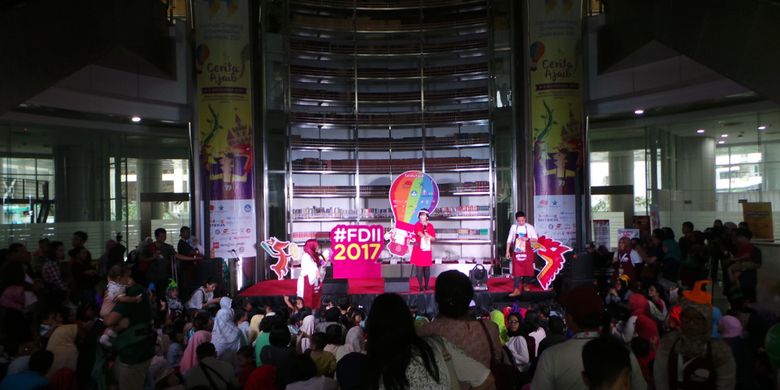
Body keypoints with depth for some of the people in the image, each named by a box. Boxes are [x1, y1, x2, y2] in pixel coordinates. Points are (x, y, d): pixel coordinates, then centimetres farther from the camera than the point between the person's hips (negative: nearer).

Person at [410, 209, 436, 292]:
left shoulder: (430, 226, 9)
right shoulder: (417, 225, -3)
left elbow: (434, 238, 9)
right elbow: (419, 233, -25)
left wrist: (429, 236, -11)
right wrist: (425, 237, -43)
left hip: (427, 249, 3)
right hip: (418, 249, -3)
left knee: (427, 268, 5)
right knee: (419, 268, -6)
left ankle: (426, 286, 14)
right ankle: (420, 286, 0)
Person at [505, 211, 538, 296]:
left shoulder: (530, 227, -4)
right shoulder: (513, 227, -1)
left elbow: (535, 238, -2)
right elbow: (509, 239, 4)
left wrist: (527, 239, -20)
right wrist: (507, 251, 1)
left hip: (527, 252, 0)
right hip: (517, 252, 0)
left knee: (527, 269, 11)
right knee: (517, 271, -6)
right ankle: (516, 289, -8)